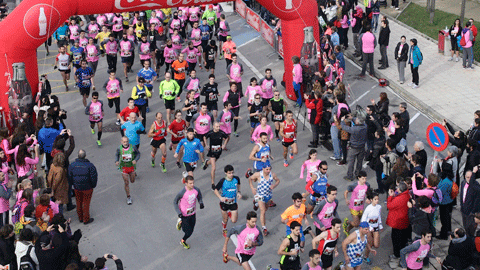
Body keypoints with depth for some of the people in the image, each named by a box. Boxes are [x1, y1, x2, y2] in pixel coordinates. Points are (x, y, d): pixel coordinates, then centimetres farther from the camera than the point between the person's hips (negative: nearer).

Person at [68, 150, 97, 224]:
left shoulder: (72, 165, -10)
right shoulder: (90, 165, -19)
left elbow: (69, 177, 0)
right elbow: (94, 178, -13)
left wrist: (72, 184, 16)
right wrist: (93, 185, 4)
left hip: (77, 187, 3)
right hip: (87, 188, -3)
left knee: (79, 203, 20)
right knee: (86, 203, 10)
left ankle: (80, 218, 35)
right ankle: (86, 219, 22)